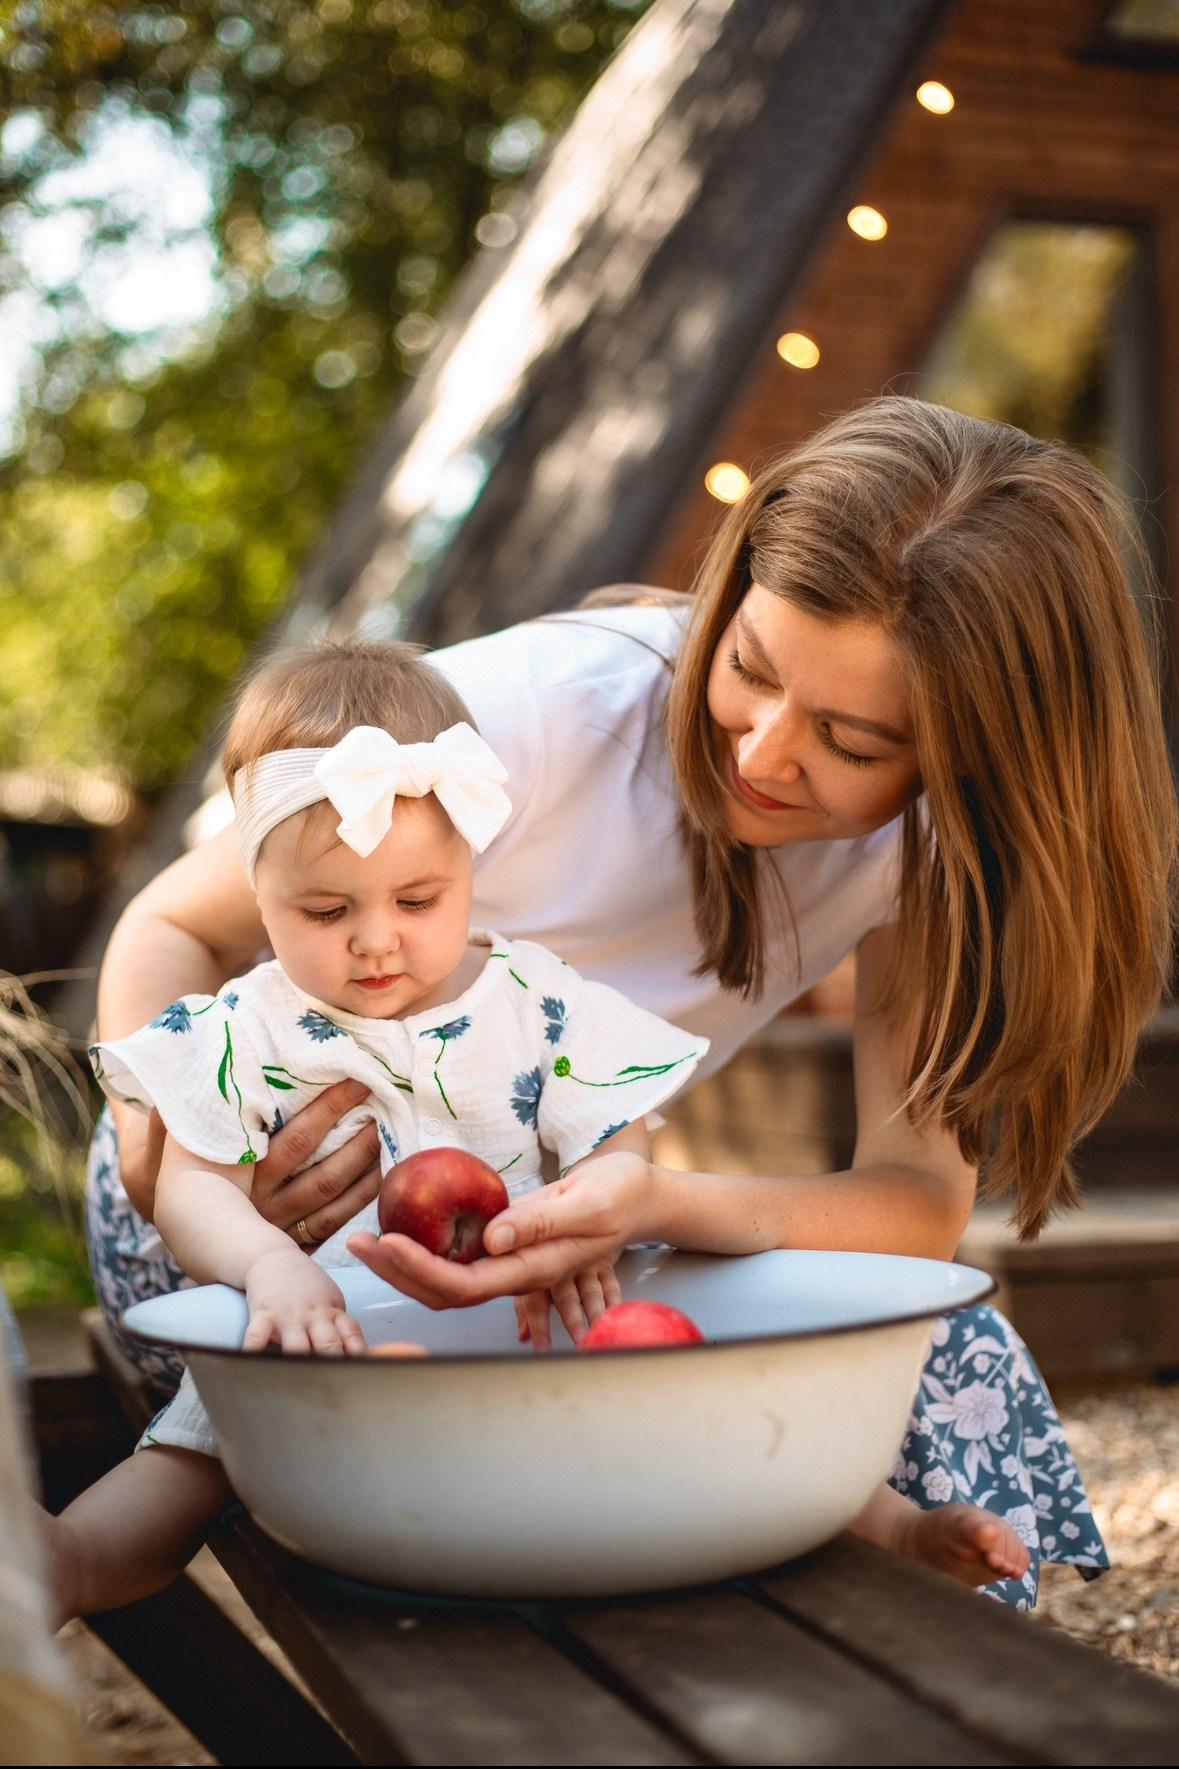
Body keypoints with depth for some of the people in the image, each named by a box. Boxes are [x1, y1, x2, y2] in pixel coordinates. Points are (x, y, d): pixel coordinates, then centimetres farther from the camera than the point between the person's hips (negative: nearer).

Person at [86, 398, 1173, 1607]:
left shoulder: (933, 838, -14)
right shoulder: (541, 712, -27)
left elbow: (924, 1200, -22)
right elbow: (171, 929, -16)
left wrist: (660, 1202, -43)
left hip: (550, 1211, 3)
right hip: (293, 1212, -3)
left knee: (955, 1370, -17)